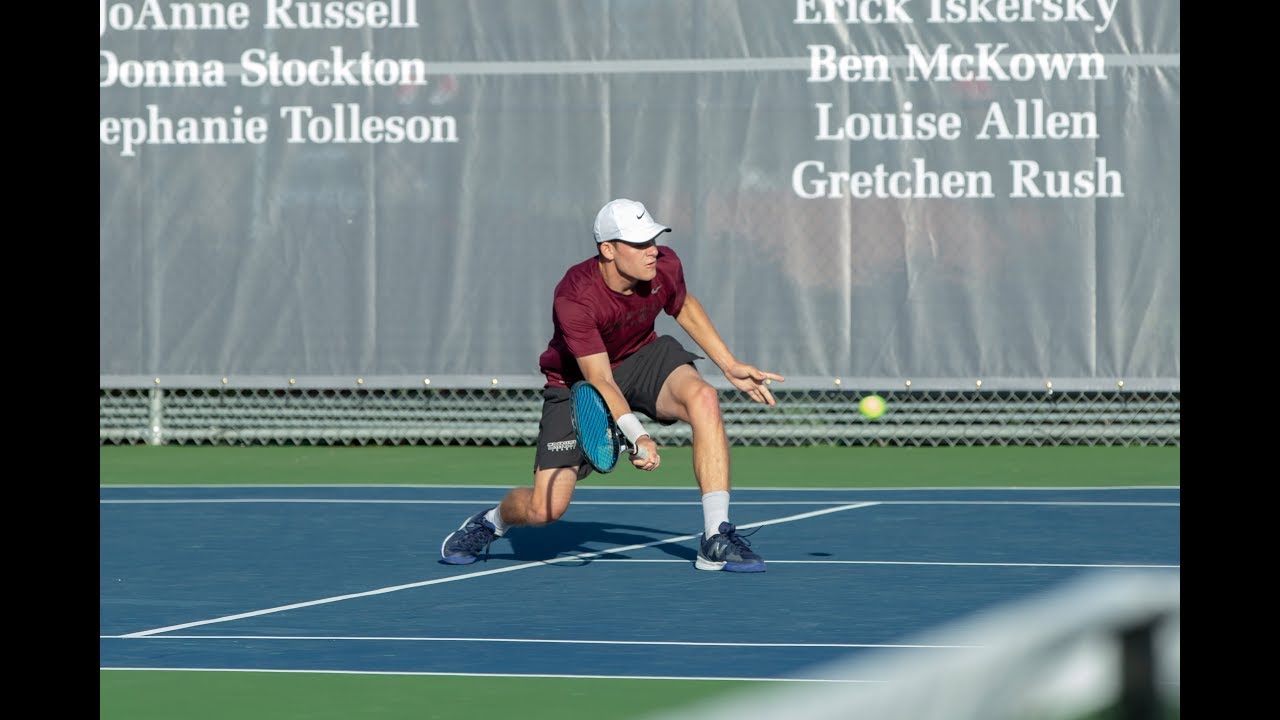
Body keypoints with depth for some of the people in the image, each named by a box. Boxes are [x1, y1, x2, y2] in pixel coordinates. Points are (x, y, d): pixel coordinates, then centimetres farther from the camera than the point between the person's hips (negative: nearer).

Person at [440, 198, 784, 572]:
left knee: (703, 398, -31)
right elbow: (600, 381, -36)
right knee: (545, 509, -12)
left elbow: (684, 306, 7)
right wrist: (637, 436, -51)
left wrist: (730, 366, 8)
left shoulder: (665, 265, -18)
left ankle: (717, 540, -27)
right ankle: (491, 521, 28)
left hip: (643, 358, 4)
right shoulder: (574, 299, -34)